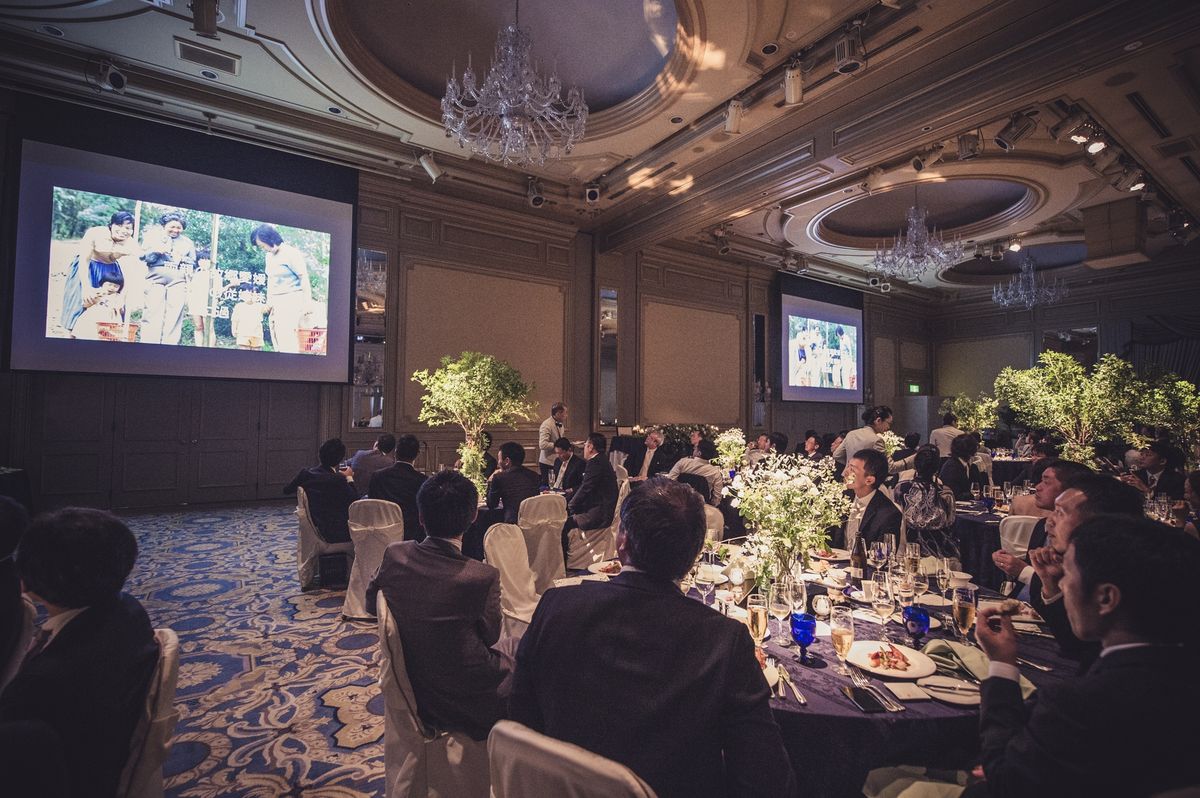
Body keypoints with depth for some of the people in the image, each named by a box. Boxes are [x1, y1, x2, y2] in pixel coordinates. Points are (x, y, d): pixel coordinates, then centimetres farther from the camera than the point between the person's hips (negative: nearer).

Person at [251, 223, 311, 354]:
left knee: (286, 337, -15)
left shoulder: (290, 253, -10)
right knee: (276, 338, 8)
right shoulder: (269, 256, 15)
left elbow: (304, 277, -11)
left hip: (291, 300, -9)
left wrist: (307, 302, -14)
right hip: (276, 302, 9)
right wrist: (268, 300, 18)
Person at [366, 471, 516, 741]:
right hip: (468, 703, -6)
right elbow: (490, 635, -11)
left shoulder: (395, 554, -14)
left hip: (411, 691, 6)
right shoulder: (483, 577, -29)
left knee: (503, 646, 24)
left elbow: (371, 602, 4)